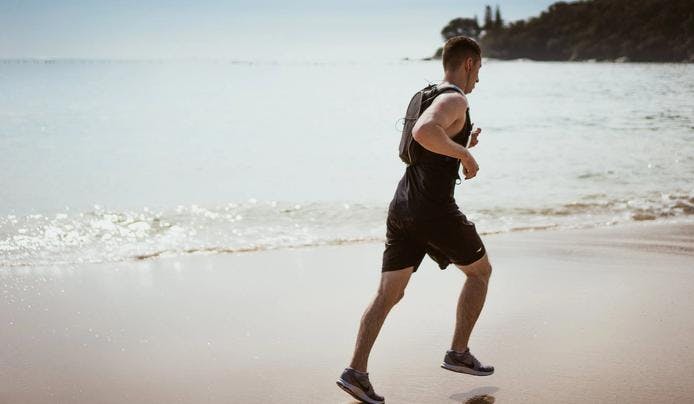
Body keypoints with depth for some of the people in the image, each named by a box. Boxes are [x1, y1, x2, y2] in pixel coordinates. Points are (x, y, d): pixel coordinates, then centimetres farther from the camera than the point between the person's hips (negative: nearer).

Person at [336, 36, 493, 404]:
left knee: (388, 293, 5)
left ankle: (356, 371, -5)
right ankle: (458, 353, 19)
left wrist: (462, 144, 26)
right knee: (480, 271, 16)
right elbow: (423, 132, -31)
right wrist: (465, 154, -19)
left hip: (401, 207, 8)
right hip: (434, 211, -8)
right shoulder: (455, 100, -10)